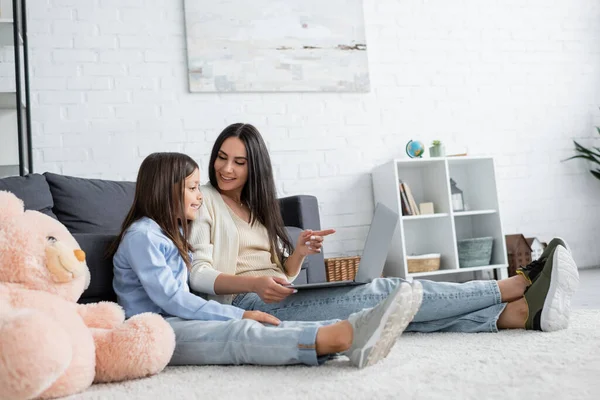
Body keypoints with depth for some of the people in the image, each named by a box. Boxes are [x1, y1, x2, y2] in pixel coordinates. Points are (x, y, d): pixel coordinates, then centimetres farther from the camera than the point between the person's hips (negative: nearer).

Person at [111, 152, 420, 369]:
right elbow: (170, 299, -17)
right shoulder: (141, 235, -9)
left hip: (180, 322, 8)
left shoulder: (172, 233, 22)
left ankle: (350, 335, -40)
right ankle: (341, 337, -53)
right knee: (241, 334, -33)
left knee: (265, 327, -19)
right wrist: (240, 315, -19)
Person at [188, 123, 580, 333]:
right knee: (385, 292, -20)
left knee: (390, 302, -18)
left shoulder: (256, 207, 24)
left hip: (283, 299, 7)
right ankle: (521, 284, -19)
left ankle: (522, 311, -28)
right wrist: (254, 282, -27)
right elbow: (199, 274, -9)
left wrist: (299, 252, -5)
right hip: (248, 303, -7)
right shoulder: (204, 202, 5)